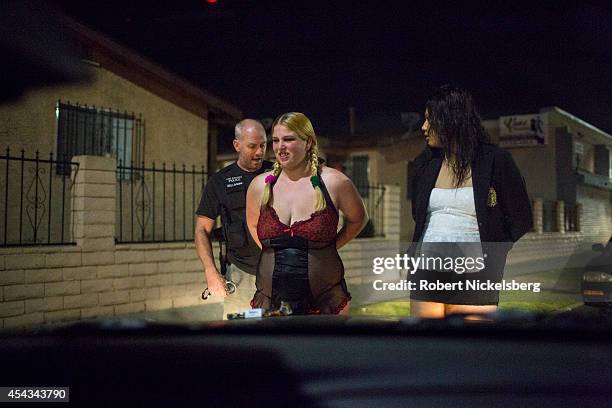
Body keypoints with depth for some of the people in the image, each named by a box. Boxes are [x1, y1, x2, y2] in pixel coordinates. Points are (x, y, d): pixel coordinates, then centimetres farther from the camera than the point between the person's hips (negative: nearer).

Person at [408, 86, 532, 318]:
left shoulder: (495, 161, -3)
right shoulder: (425, 163, 11)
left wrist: (498, 263, -2)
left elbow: (521, 221, 1)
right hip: (427, 273, 4)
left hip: (474, 275, -4)